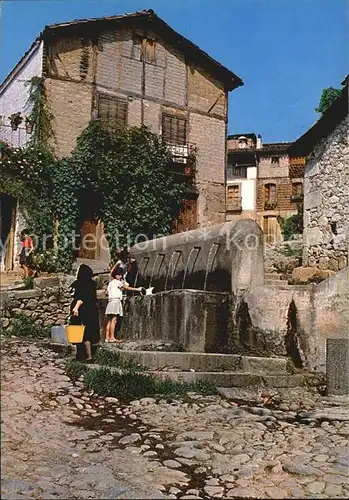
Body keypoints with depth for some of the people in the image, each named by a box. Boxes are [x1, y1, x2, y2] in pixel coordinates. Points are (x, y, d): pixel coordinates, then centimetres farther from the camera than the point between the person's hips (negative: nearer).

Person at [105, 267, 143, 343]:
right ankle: (112, 338, -15)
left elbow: (107, 292, 21)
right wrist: (137, 289, 0)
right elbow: (126, 288, -4)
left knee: (110, 321, 5)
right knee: (114, 320, -12)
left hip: (110, 302, 9)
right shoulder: (116, 282, -3)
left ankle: (107, 338, 2)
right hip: (115, 301, -9)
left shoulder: (111, 283, 22)